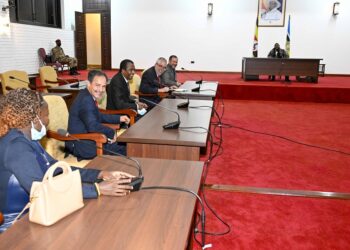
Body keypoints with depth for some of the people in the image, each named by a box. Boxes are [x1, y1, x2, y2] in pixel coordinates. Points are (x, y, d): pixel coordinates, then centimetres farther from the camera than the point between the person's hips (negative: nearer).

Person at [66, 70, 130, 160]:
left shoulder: (87, 96, 7)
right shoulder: (86, 99, -23)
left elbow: (99, 116, 22)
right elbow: (92, 126, -31)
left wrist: (119, 118, 16)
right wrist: (112, 133, -17)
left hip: (85, 139, 10)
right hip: (81, 146, -10)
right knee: (124, 151, -6)